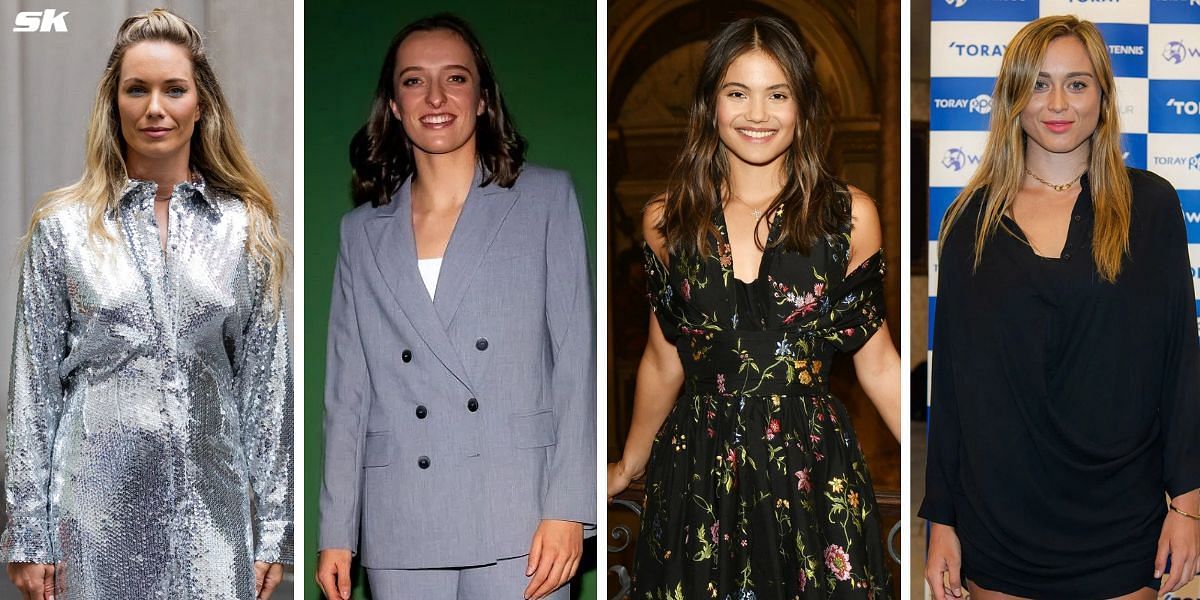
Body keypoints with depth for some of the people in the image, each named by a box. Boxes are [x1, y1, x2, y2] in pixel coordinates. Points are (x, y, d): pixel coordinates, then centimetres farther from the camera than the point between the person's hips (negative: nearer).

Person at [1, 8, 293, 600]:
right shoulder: (62, 226, 2)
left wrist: (272, 528, 3)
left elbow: (266, 381, 5)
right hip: (98, 507, -1)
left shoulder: (247, 228, 4)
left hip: (212, 507, 1)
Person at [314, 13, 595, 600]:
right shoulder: (363, 231, 14)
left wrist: (566, 509, -7)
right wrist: (336, 534, 7)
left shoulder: (546, 199, 7)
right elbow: (346, 390, 13)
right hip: (400, 530, 2)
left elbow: (575, 359, 1)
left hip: (517, 525, -2)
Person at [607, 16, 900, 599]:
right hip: (698, 471, 1)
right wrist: (629, 465, 21)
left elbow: (876, 362, 2)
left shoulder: (849, 216, -3)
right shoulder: (668, 221, 1)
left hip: (813, 471, -1)